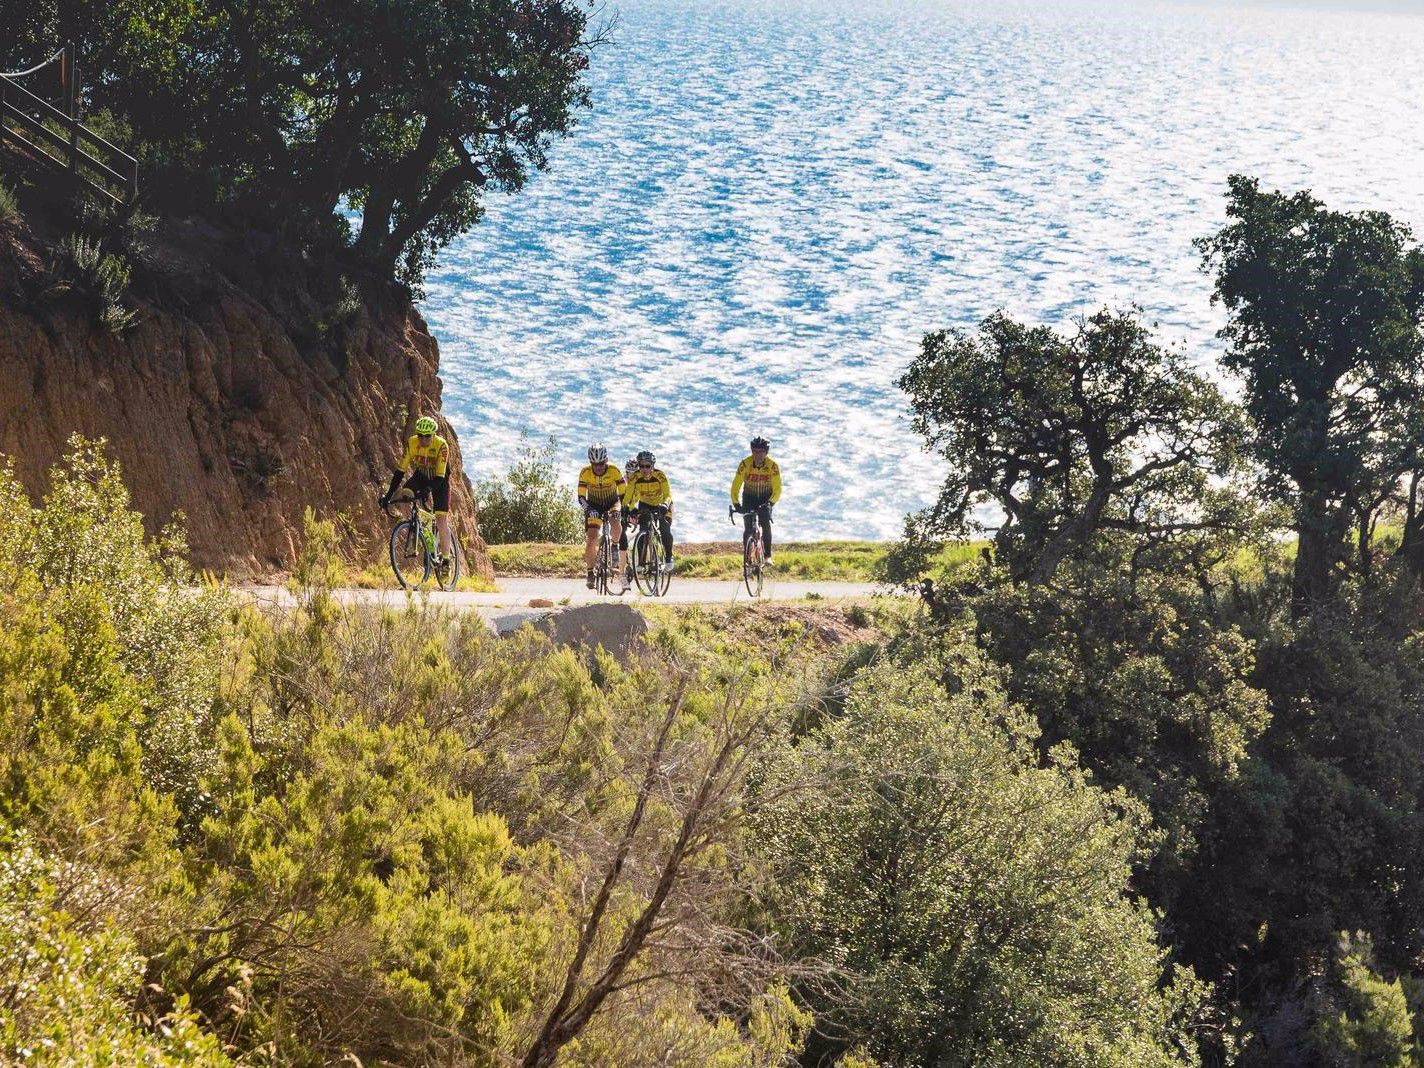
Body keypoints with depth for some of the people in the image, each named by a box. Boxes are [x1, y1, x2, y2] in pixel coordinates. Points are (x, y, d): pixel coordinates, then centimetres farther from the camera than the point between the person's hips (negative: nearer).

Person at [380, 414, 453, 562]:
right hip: (420, 476, 3)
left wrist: (427, 490, -54)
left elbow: (440, 477, -35)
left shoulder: (441, 446, -32)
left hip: (439, 480, -3)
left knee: (441, 520, -12)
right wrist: (389, 495, -28)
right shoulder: (411, 443, -23)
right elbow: (400, 470, -21)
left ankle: (445, 558, -1)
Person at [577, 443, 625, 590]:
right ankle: (590, 572, 1)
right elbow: (581, 497, -21)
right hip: (594, 506, 1)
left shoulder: (614, 471, -24)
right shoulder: (585, 473, -22)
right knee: (591, 539, -13)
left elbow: (623, 494, -21)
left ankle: (615, 547, -4)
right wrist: (588, 509, -38)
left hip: (612, 503, -1)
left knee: (615, 523, -34)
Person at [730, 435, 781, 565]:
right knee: (748, 529, -12)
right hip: (749, 498, 1)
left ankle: (768, 556, -12)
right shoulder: (745, 464, -21)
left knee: (766, 524, -20)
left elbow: (777, 489, -21)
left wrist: (770, 503, -37)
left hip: (766, 499, -1)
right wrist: (736, 503, -32)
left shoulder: (772, 465, -21)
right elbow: (735, 486, -19)